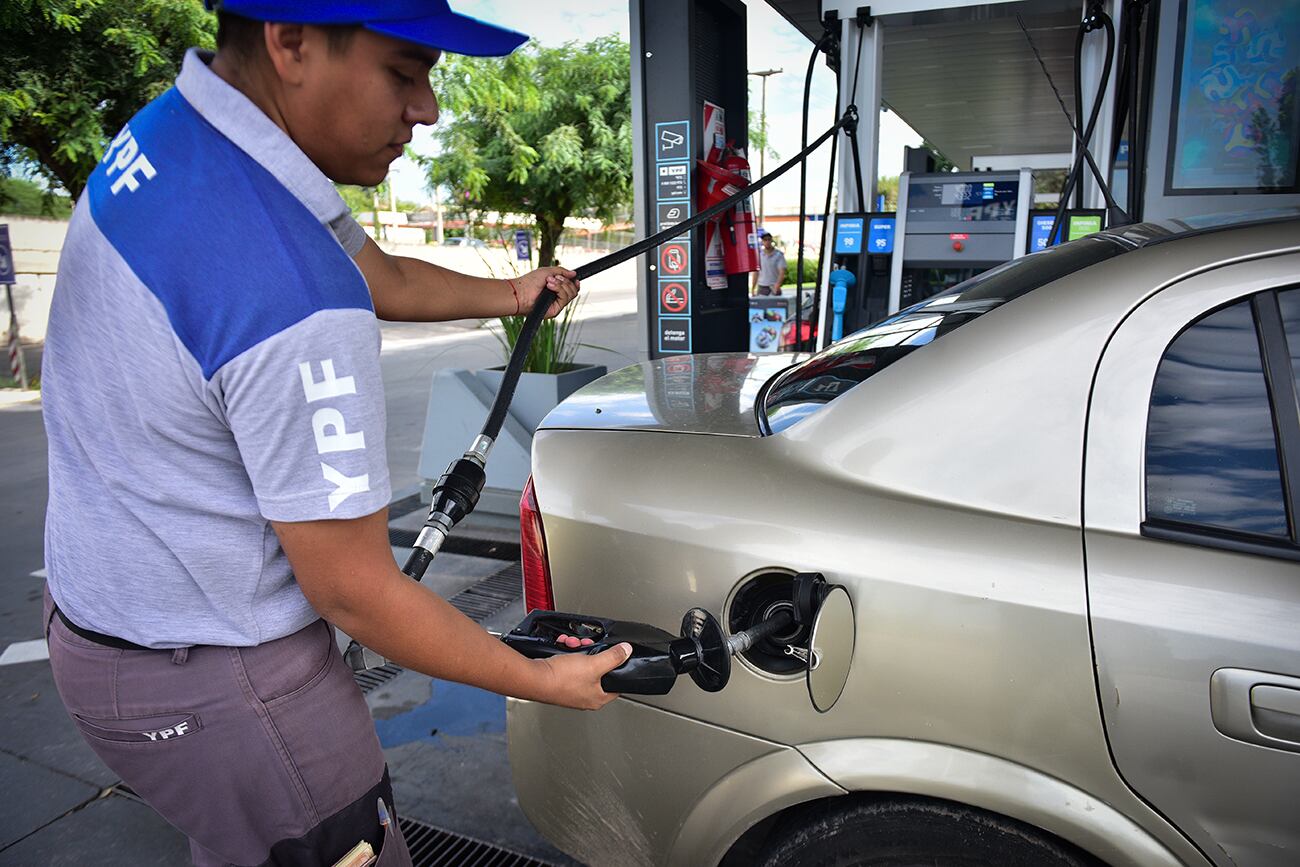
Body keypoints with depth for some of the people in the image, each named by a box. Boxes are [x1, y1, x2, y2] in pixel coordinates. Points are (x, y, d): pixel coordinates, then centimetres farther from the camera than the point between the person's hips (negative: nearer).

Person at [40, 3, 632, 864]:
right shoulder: (300, 307, -34)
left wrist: (511, 294, 26)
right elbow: (354, 593, -24)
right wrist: (544, 681, -10)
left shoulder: (165, 129, -3)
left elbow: (380, 278, 11)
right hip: (209, 688, -9)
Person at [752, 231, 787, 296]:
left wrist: (778, 284, -26)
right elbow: (756, 272, 12)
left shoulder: (779, 255, -2)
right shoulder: (758, 254, 8)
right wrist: (753, 288, 7)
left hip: (774, 288, -3)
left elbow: (782, 272, -9)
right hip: (761, 287, 3)